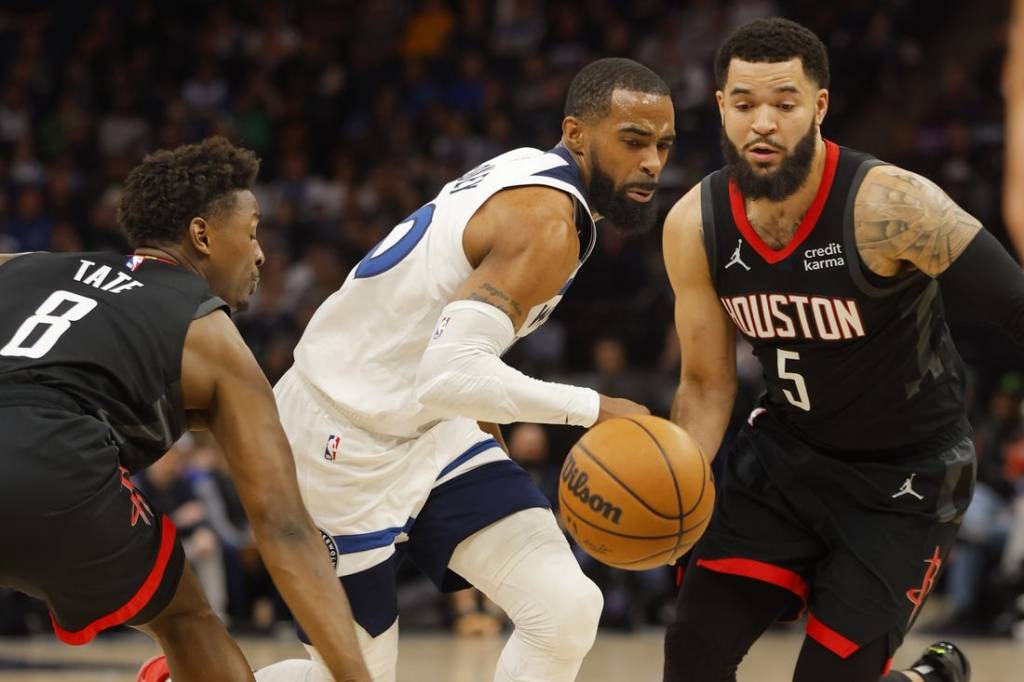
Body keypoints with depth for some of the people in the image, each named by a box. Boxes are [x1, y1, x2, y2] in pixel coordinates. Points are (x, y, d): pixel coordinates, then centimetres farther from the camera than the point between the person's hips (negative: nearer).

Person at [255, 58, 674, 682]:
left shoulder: (530, 174, 5)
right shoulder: (546, 224, -25)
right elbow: (451, 375, -35)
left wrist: (480, 404, 21)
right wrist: (591, 409, -28)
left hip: (425, 421, 9)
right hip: (342, 437, -9)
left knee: (568, 608, -9)